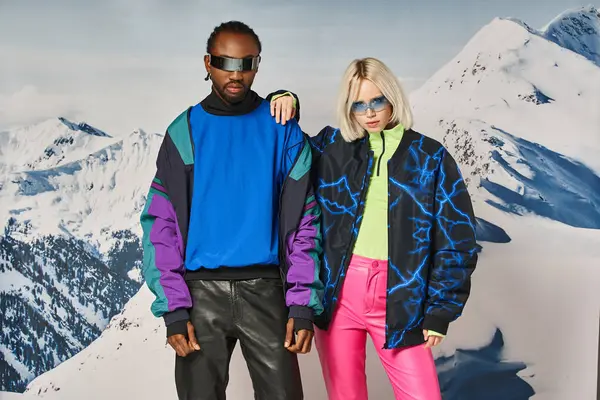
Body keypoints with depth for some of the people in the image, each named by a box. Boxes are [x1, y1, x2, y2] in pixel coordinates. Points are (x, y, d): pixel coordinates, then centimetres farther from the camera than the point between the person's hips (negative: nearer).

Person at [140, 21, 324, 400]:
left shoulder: (283, 131, 3)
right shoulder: (184, 131, 3)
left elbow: (303, 220, 1)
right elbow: (161, 224, 0)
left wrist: (303, 303, -6)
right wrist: (173, 307, -8)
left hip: (265, 289, 0)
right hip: (201, 291, 0)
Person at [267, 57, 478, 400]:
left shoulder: (431, 157, 1)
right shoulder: (332, 147, 6)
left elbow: (457, 239, 2)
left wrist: (439, 311, -2)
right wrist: (283, 104, 2)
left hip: (399, 299, -1)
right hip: (337, 292, 2)